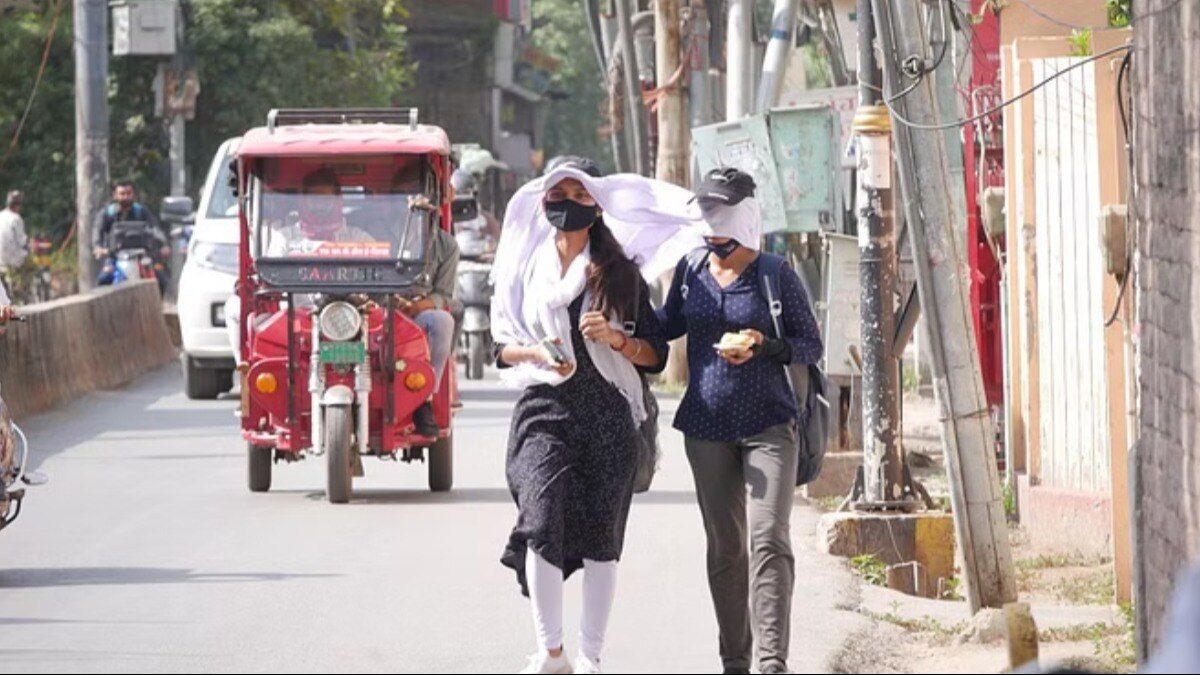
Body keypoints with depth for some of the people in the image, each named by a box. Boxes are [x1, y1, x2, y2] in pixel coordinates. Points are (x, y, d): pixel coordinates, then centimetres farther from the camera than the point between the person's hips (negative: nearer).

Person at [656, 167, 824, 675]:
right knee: (723, 547, 8)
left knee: (768, 540, -15)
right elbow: (668, 327, 24)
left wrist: (762, 345, -16)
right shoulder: (690, 271, 6)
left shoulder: (776, 276, -5)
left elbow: (811, 346, 0)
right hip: (707, 426, 4)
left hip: (768, 423, -4)